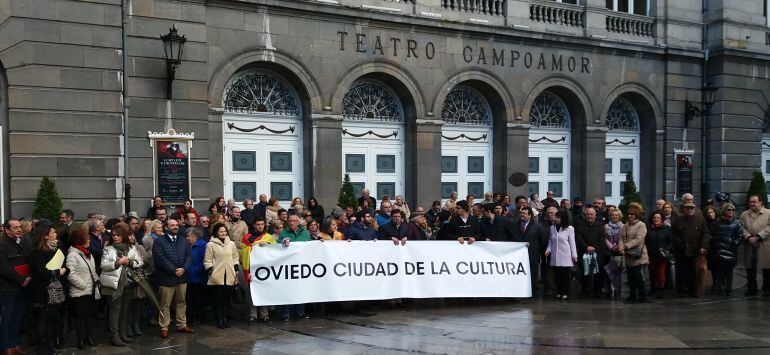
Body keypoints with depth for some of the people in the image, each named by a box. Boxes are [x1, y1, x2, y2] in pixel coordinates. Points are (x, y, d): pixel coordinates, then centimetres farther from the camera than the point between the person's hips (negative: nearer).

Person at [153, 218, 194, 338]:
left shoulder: (183, 242, 14)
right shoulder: (159, 242, -4)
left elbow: (189, 256, 6)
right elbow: (160, 259, -14)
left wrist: (184, 268, -11)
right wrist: (174, 270, -17)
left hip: (182, 277, 5)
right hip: (166, 278, -5)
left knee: (181, 302, 12)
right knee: (165, 304, 0)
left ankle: (182, 324, 22)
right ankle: (164, 327, 7)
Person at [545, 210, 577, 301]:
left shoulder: (569, 229, -1)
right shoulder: (552, 228, 8)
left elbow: (572, 243, 1)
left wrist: (574, 255, -2)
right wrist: (548, 249, 0)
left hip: (565, 256, -3)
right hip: (555, 256, 3)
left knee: (565, 275, -1)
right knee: (557, 275, 4)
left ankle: (565, 293, 7)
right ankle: (559, 292, 14)